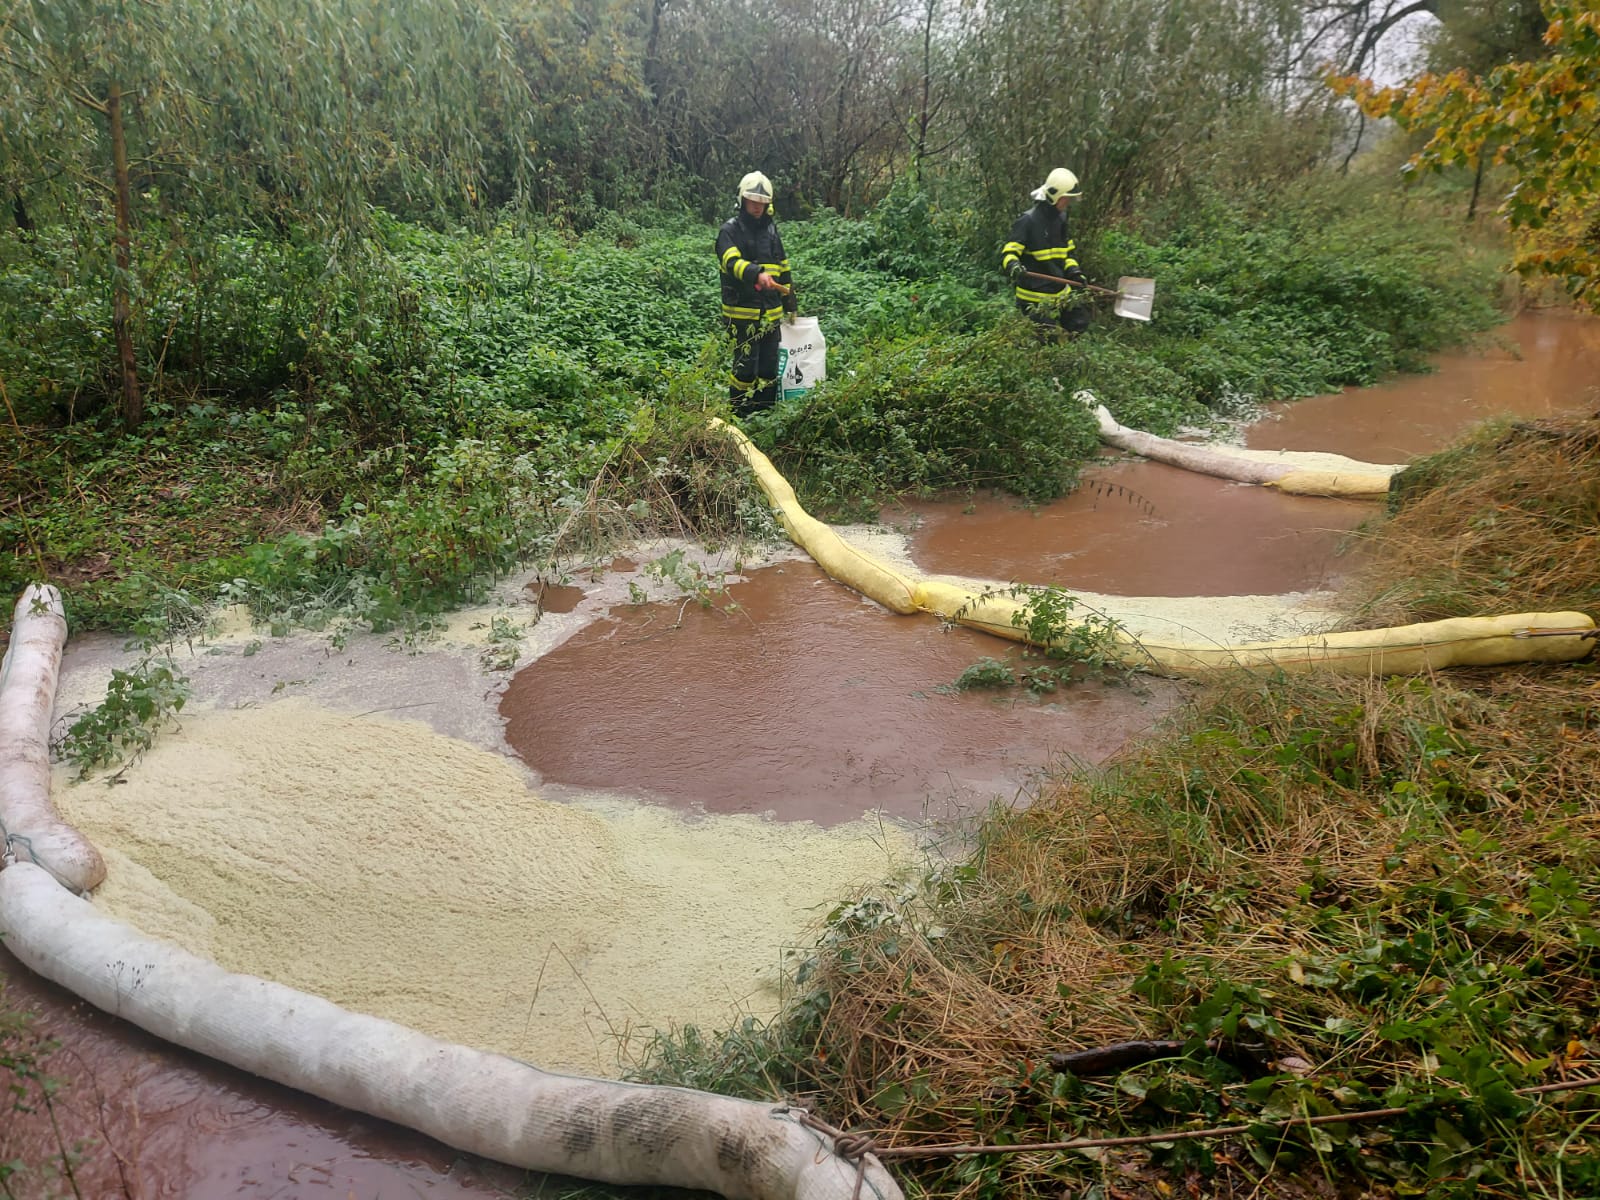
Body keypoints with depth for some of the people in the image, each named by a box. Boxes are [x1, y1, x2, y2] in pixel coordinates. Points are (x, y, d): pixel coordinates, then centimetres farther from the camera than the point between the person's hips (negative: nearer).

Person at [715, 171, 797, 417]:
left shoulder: (770, 228, 15)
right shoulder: (731, 229, -4)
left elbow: (783, 267, 22)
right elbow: (732, 262, -23)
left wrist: (790, 305, 21)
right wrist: (757, 274, -42)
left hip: (771, 312, 6)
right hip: (742, 311, -6)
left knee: (769, 367, 9)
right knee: (745, 367, -7)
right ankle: (739, 416, 3)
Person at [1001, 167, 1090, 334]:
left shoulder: (1060, 219, 11)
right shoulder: (1028, 220, -13)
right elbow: (1008, 252, -17)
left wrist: (1074, 271, 6)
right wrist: (1013, 265, -40)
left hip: (1059, 293, 8)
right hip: (1035, 298, -8)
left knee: (1079, 323, 8)